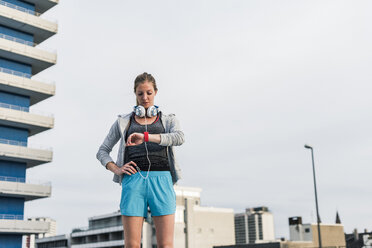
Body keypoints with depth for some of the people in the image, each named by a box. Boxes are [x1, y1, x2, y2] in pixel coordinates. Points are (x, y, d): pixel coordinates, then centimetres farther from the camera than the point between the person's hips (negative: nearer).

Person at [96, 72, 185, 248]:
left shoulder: (168, 120, 17)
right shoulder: (123, 122, 19)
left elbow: (179, 138, -6)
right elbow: (102, 151, 20)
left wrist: (145, 136, -19)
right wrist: (116, 169, -1)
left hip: (161, 180, 0)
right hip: (133, 180, 0)